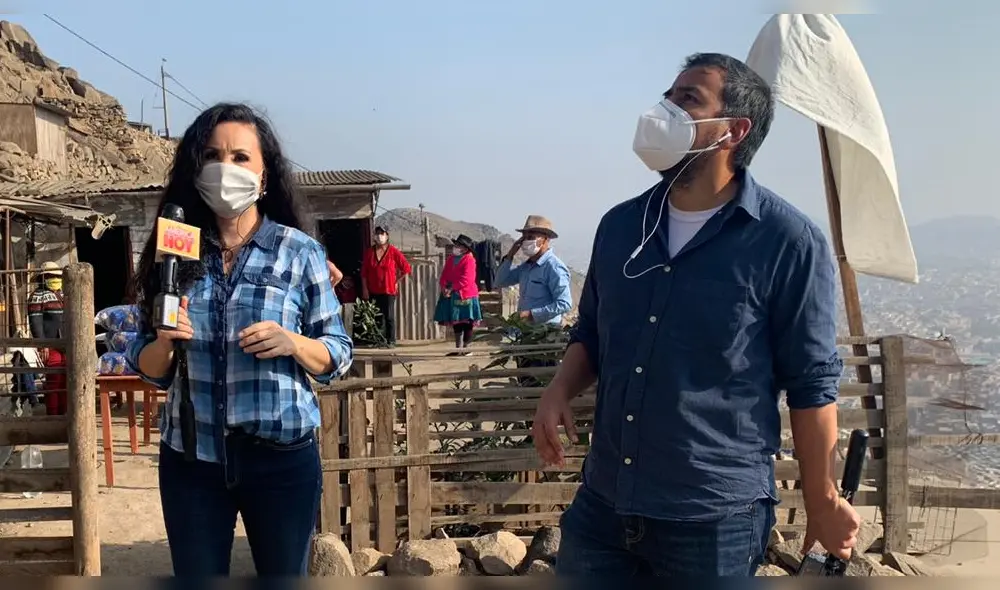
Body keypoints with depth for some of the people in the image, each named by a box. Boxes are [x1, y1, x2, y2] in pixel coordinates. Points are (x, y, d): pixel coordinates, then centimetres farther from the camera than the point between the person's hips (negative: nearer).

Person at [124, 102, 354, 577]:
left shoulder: (300, 252, -5)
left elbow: (338, 354, 0)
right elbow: (148, 370, 6)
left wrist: (292, 343, -20)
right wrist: (164, 342, -16)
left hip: (281, 457, -2)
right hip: (190, 456, 2)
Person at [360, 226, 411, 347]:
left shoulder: (393, 251, -3)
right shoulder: (369, 252, 5)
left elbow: (406, 268, -1)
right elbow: (364, 272, 7)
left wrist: (397, 281, -1)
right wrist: (364, 288, 2)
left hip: (389, 290, -3)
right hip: (373, 291, 3)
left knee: (389, 316, 0)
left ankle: (391, 341, 5)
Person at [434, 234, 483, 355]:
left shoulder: (469, 260, -11)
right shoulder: (450, 259, 14)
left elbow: (466, 279, -19)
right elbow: (444, 275, 10)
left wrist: (451, 289, -18)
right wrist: (444, 287, -9)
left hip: (465, 295, -7)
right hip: (452, 295, 7)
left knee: (466, 322, 0)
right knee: (456, 321, 9)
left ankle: (466, 348, 6)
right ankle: (458, 348, 15)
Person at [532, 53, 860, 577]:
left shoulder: (788, 242, -11)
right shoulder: (619, 225, 5)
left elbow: (811, 384, -7)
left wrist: (823, 503, -2)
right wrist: (560, 390, -2)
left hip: (715, 519, -5)